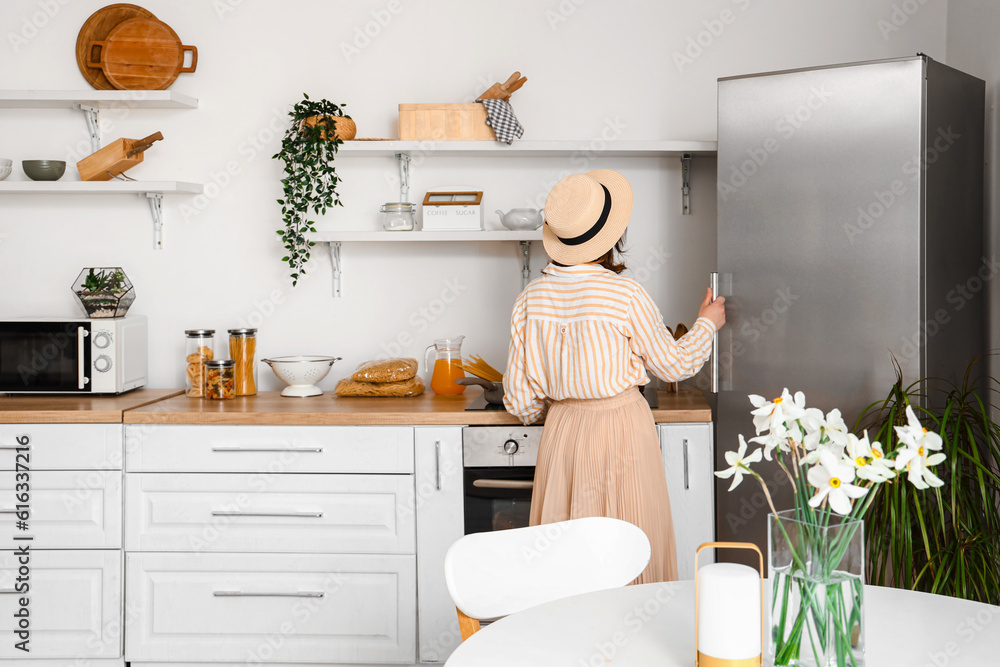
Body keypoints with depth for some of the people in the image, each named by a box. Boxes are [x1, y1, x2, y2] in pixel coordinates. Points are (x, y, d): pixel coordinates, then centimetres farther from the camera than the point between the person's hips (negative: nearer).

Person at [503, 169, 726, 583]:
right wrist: (707, 323, 16)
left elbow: (520, 394, 3)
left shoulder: (531, 298, -3)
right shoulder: (625, 294, -15)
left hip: (563, 432, 4)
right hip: (621, 428, -4)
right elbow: (674, 365, -2)